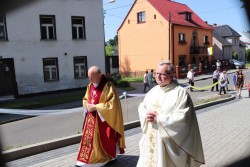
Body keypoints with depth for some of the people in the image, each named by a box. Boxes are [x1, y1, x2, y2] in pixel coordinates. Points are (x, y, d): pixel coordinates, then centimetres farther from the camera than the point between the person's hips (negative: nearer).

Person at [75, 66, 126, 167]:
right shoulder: (90, 86, 5)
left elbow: (112, 104, -20)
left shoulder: (108, 86, -17)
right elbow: (85, 99, 17)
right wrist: (87, 105, -7)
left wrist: (95, 107, -21)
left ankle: (108, 157, 28)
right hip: (91, 118, 7)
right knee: (89, 138, 11)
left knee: (104, 139, 7)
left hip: (103, 118, -6)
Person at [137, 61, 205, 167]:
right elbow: (142, 107, 13)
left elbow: (182, 117, -19)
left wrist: (158, 119, -19)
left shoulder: (181, 92, -11)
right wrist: (146, 115, -10)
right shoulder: (153, 91, 8)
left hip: (169, 141, -6)